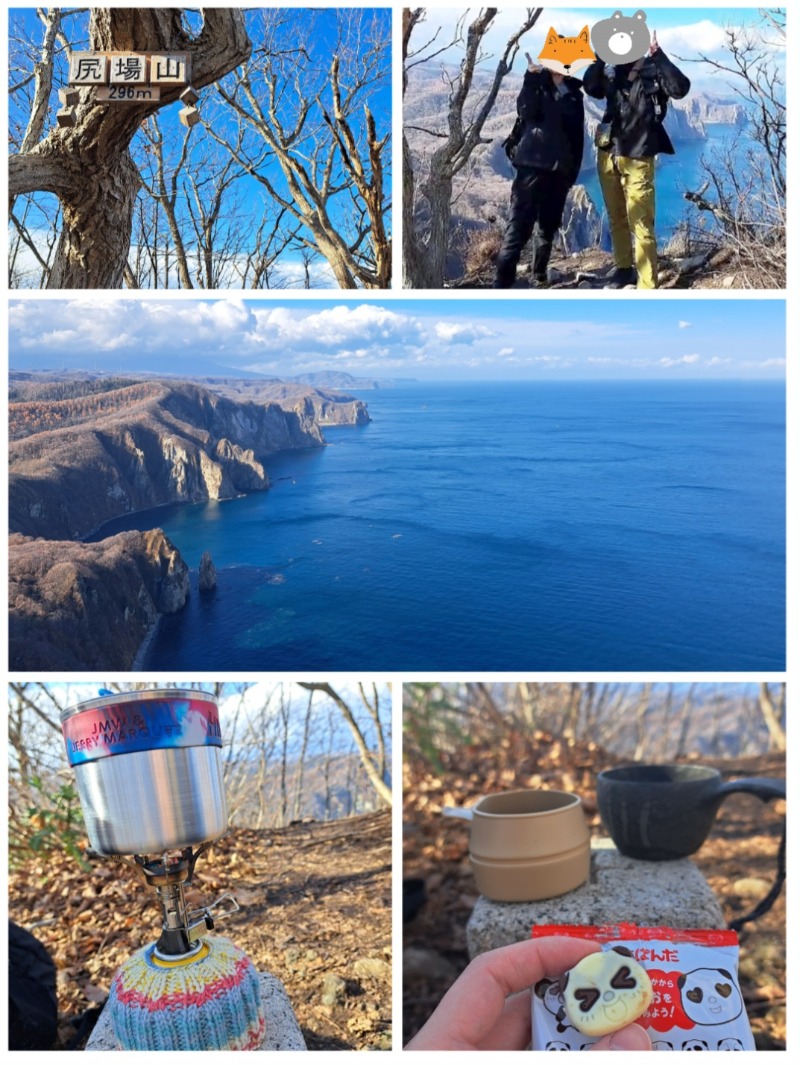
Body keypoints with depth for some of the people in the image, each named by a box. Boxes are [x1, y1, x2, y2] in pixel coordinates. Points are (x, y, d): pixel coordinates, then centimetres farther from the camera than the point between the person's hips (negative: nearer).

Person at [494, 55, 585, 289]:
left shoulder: (574, 93, 15)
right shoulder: (536, 85, 7)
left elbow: (577, 135, 15)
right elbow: (526, 112, -12)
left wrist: (574, 169, 10)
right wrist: (531, 79, -17)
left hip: (559, 169, 4)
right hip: (532, 164, -4)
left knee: (548, 226, 8)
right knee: (519, 226, -13)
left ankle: (539, 278, 17)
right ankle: (502, 282, -17)